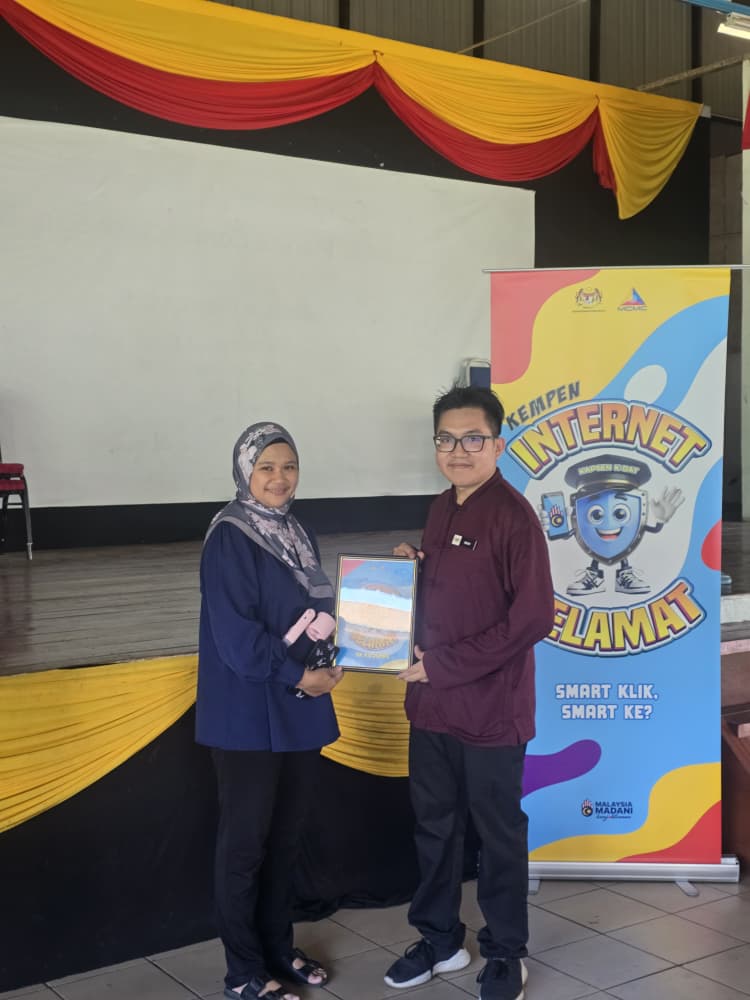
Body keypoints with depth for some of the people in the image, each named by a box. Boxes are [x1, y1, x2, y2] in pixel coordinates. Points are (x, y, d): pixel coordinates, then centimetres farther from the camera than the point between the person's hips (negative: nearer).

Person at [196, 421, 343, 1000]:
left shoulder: (298, 535, 11)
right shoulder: (228, 538, -13)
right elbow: (235, 633, -19)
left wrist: (329, 665, -1)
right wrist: (299, 676, -14)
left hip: (302, 712, 7)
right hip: (249, 715, -7)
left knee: (286, 837, 16)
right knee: (245, 842, 3)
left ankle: (278, 948, 31)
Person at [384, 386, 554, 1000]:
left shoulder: (513, 516, -15)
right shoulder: (440, 511, 9)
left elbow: (532, 619, -20)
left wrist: (440, 666, -18)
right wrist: (409, 570, -2)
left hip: (491, 710, -7)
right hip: (432, 705, 7)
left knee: (499, 834, 10)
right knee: (435, 825, 17)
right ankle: (440, 939, 36)